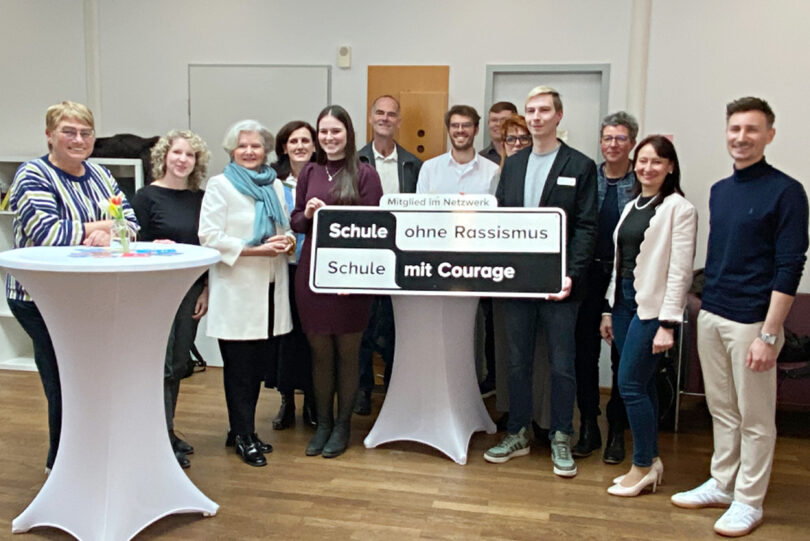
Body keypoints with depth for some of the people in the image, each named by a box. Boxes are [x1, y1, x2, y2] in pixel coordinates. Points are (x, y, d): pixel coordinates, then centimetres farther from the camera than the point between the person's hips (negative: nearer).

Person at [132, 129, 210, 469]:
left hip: (191, 289, 5)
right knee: (161, 365, -4)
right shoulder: (147, 196, -4)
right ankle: (164, 439, 8)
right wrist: (155, 247, -22)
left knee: (179, 364, 10)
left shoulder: (200, 199, 8)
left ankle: (168, 432, 23)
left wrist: (205, 288, 6)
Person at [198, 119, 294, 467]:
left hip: (270, 288, 6)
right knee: (239, 367, 1)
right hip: (237, 291, -5)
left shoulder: (275, 185, 16)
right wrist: (256, 250, -17)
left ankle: (242, 430, 26)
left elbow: (287, 227, 22)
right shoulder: (219, 185, -1)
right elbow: (209, 236, -10)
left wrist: (287, 240, -2)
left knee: (260, 364, 10)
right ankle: (243, 435, 16)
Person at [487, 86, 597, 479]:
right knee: (518, 362, 13)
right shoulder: (512, 165, 12)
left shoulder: (580, 166, -2)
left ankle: (561, 440, 21)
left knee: (561, 365, 6)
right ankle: (517, 434, 27)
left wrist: (571, 275, -17)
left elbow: (586, 227, -7)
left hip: (558, 283, -4)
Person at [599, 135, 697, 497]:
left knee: (630, 383, -6)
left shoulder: (679, 209, -9)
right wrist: (609, 310, 15)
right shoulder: (632, 206, 14)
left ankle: (643, 466, 9)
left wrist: (667, 324, -17)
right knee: (642, 384, 12)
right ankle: (651, 460, 23)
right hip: (625, 300, 7)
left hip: (652, 306, -7)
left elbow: (680, 271, -13)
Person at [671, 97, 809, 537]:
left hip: (752, 321, -6)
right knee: (722, 410, 16)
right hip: (710, 317, 6)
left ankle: (748, 501, 20)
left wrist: (769, 335, -17)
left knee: (755, 418, 6)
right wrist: (707, 306, 12)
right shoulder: (719, 191, 11)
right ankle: (721, 484, 31)